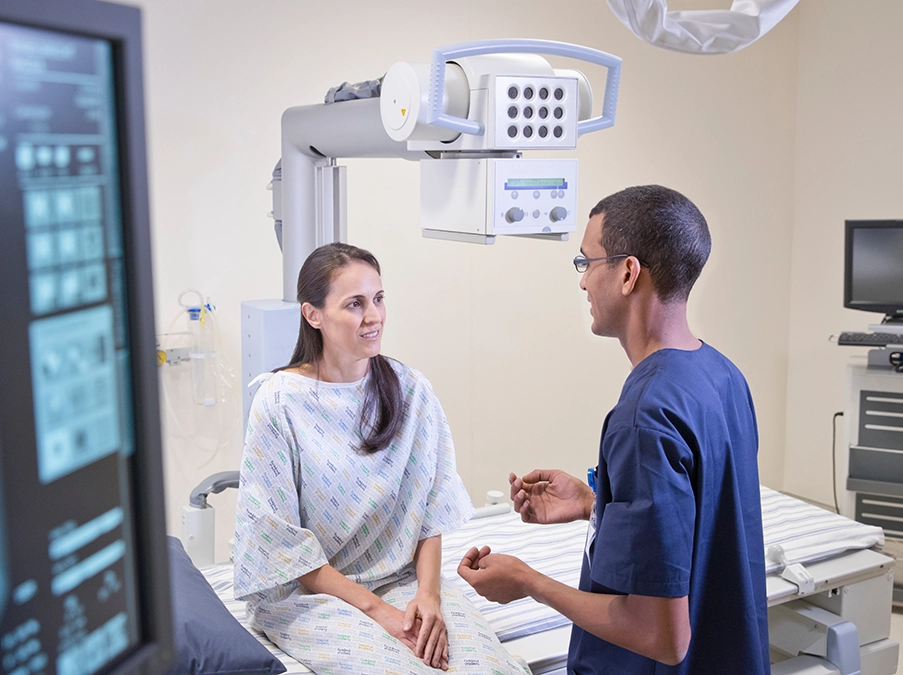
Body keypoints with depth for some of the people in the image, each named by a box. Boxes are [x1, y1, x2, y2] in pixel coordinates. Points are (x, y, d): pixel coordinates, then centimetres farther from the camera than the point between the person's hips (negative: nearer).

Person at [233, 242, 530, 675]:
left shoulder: (410, 391, 1)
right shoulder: (279, 403, -10)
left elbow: (430, 509, 3)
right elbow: (280, 541, -10)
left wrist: (428, 593, -12)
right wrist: (374, 608, -14)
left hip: (405, 577, 3)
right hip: (310, 592, -3)